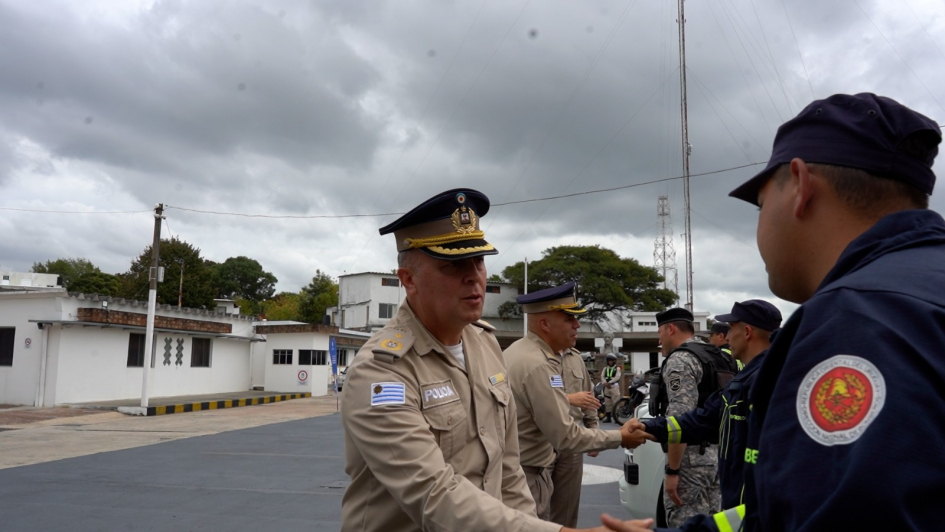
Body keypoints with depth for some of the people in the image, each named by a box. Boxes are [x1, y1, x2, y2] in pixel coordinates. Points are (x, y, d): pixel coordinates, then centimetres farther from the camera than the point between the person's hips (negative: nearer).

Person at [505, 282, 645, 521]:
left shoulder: (519, 350, 7)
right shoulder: (538, 366, -24)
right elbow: (566, 436, -22)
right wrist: (619, 437, -12)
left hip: (513, 470, 10)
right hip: (525, 477, -10)